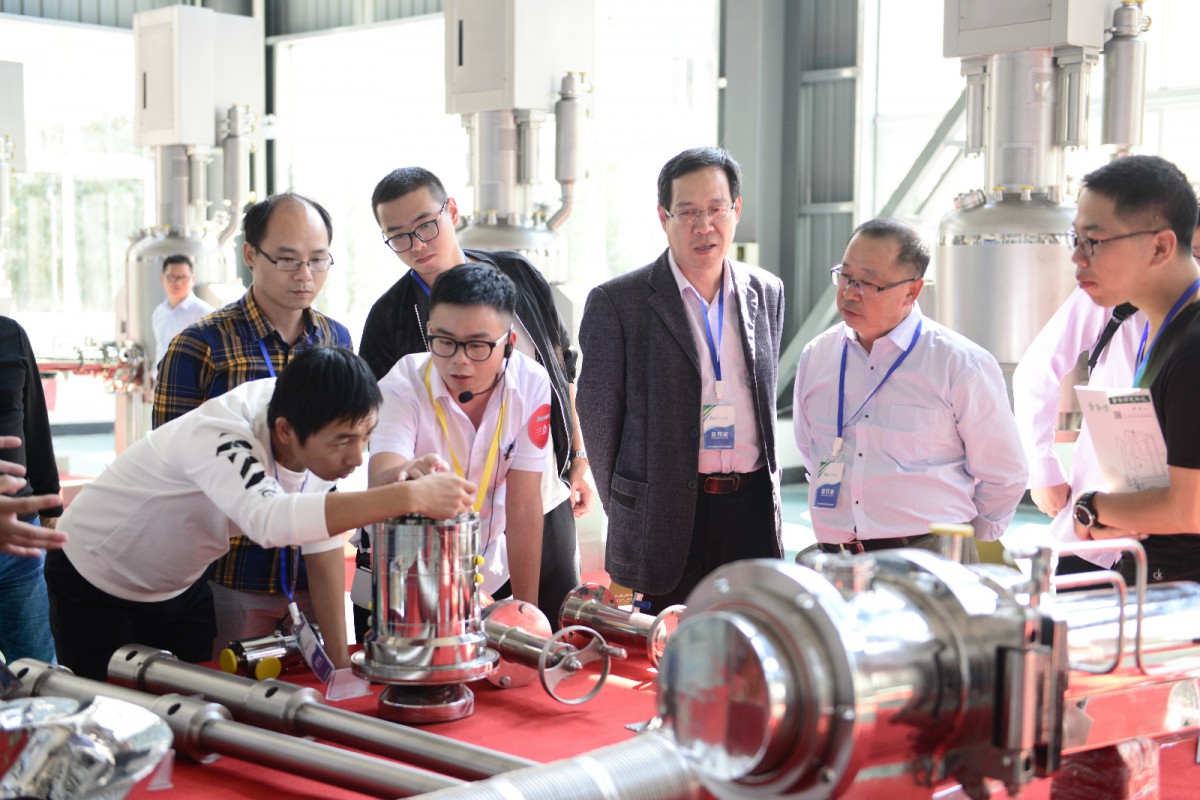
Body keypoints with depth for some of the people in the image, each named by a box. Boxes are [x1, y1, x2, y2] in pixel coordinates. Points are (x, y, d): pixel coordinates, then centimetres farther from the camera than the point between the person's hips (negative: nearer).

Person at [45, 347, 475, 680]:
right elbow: (270, 520, -59)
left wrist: (342, 661, -12)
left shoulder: (320, 434, -18)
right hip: (94, 581, -6)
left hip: (179, 587, 6)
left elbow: (324, 540, -9)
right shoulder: (219, 438, -40)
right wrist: (410, 496, -65)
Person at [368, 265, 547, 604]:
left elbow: (524, 506, -15)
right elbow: (380, 482, -39)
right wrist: (406, 476, -63)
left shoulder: (531, 384, -18)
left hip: (491, 574, 2)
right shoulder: (402, 388, -23)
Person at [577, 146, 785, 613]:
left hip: (752, 514, 4)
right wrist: (629, 513, 5)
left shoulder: (766, 293, 10)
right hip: (665, 519, -4)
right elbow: (598, 416, 1)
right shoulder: (617, 302, -4)